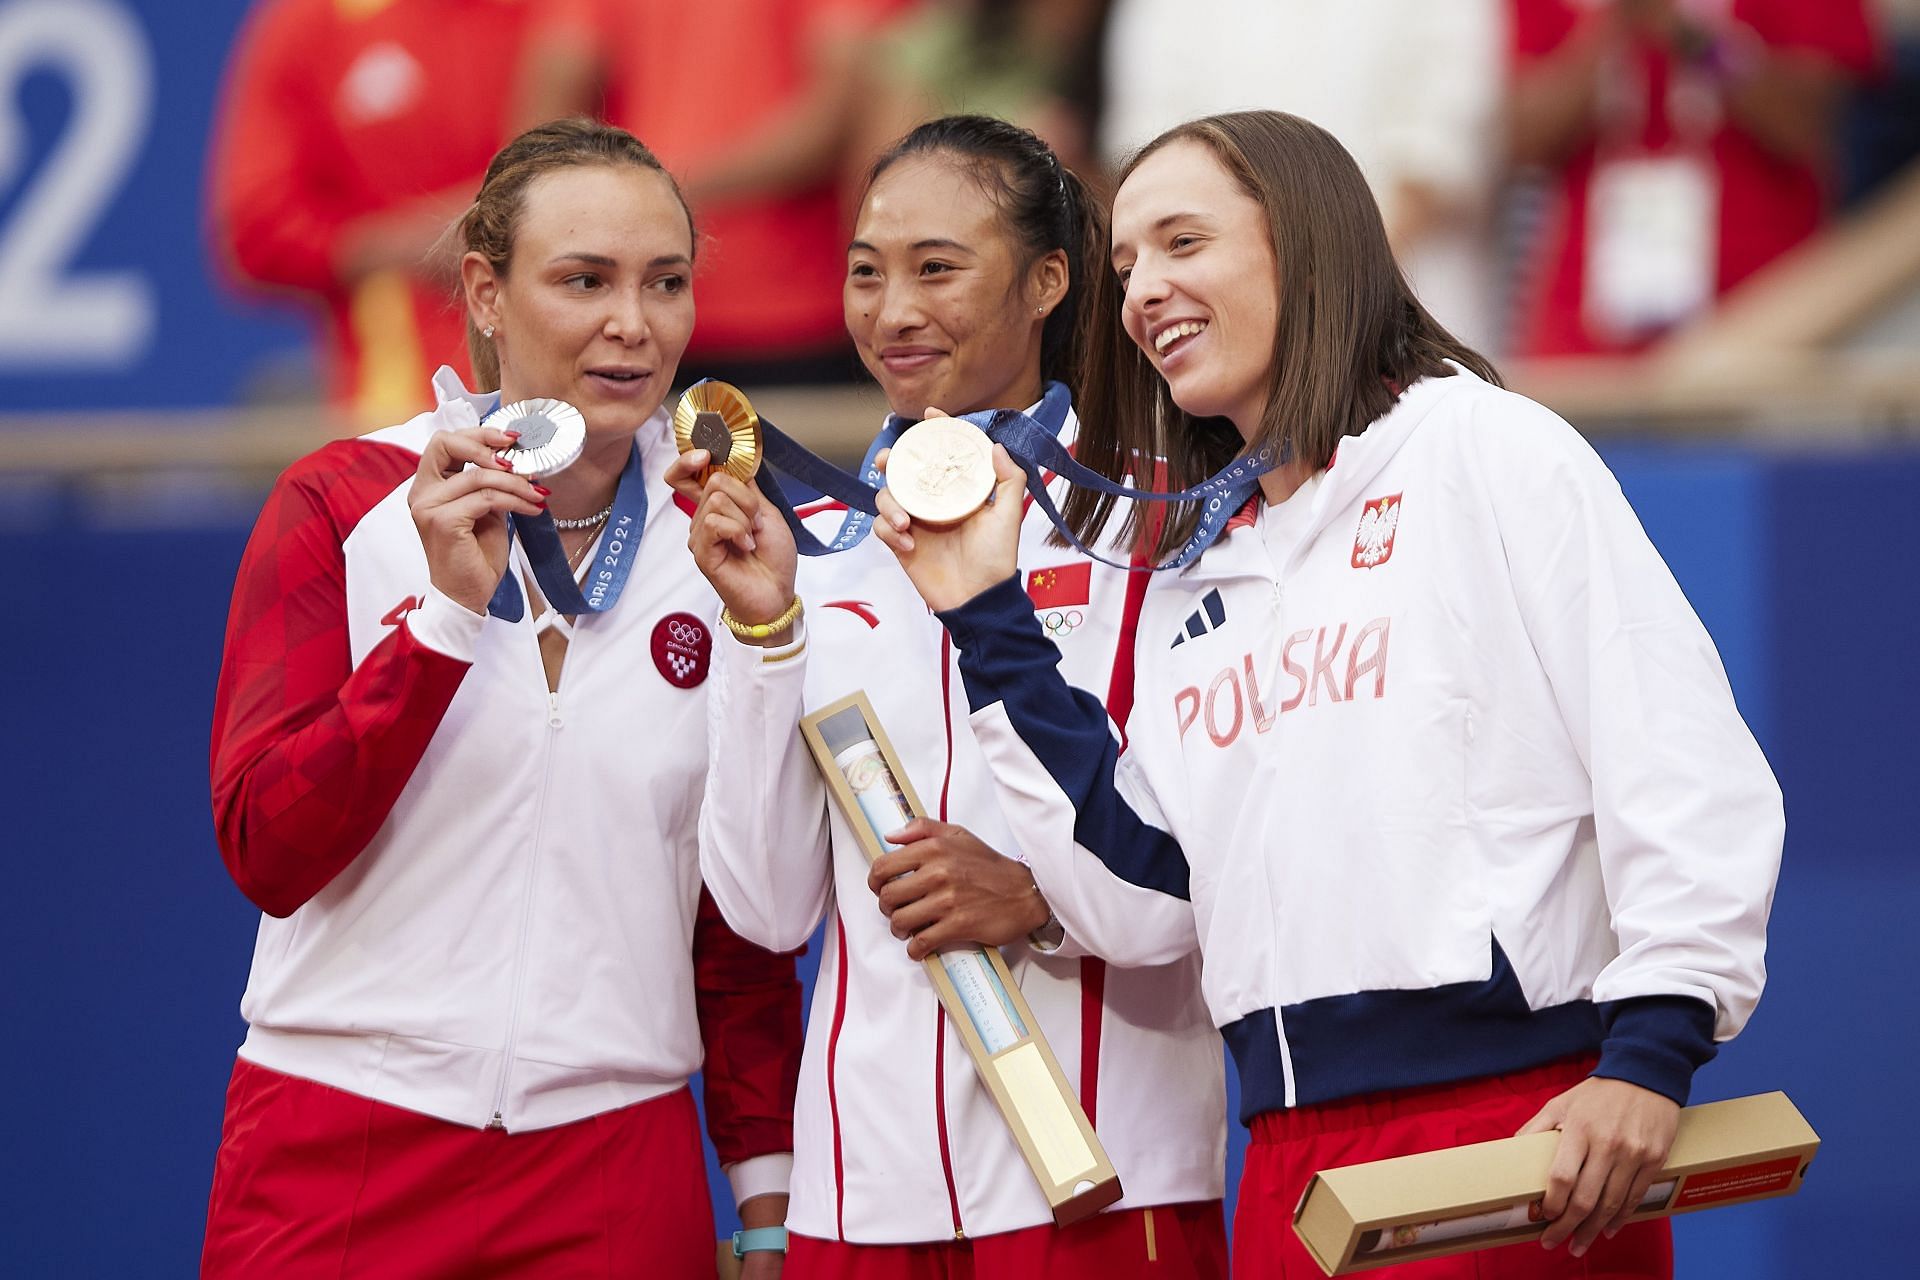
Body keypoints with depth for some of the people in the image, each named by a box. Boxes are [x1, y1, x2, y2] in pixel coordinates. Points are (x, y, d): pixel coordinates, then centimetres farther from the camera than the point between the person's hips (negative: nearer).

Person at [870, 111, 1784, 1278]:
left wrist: (1651, 1051, -19)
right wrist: (986, 619, 10)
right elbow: (1139, 898, 9)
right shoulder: (1192, 577, 18)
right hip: (1294, 1166, 6)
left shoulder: (1485, 451, -2)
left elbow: (1684, 768, -10)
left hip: (1527, 1131, -6)